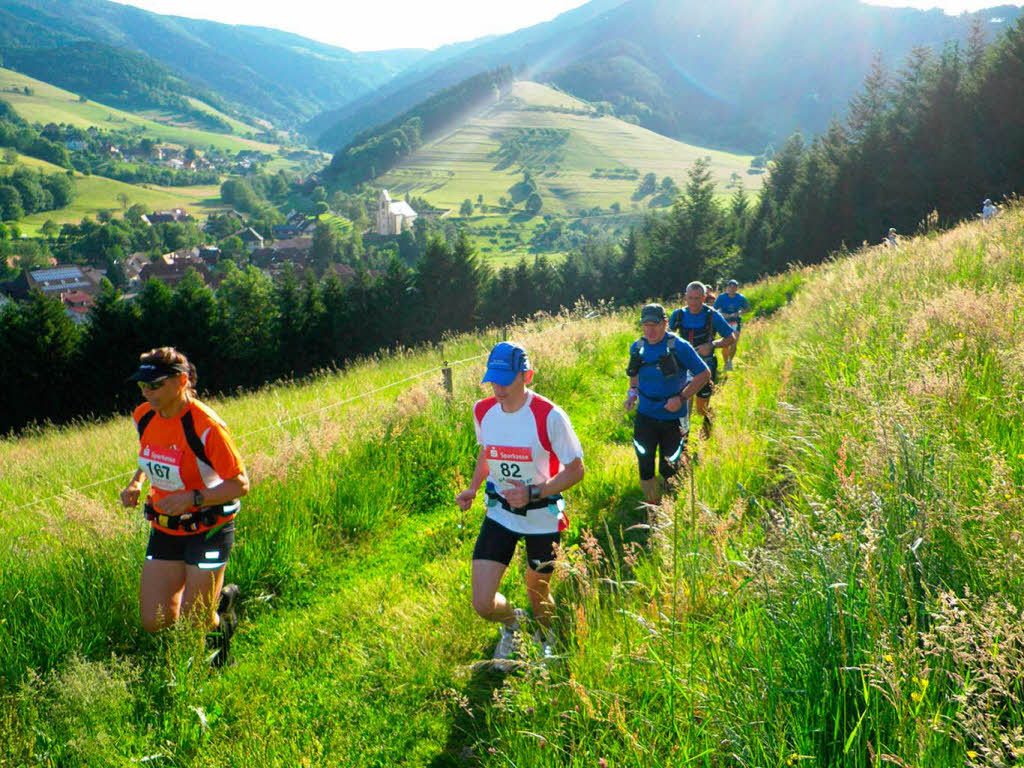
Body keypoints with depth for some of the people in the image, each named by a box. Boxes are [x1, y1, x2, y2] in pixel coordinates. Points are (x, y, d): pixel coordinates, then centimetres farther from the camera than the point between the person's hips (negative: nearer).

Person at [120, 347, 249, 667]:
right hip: (165, 528, 6)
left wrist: (192, 498, -31)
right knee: (154, 622, 4)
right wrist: (136, 482, 0)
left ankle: (220, 625, 36)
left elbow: (240, 485, -19)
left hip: (208, 528, -6)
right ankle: (220, 598, 31)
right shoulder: (143, 416, -3)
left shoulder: (206, 426, -24)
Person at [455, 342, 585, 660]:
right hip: (500, 514, 3)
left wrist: (533, 492, -26)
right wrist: (472, 489, 3)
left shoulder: (549, 416, -20)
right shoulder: (483, 411, -6)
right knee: (483, 604, -4)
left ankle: (545, 637, 52)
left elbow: (575, 470, -14)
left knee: (538, 595, 15)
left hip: (542, 517, -3)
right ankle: (513, 622, 34)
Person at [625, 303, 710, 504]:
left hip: (673, 418, -3)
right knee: (645, 465, 6)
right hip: (645, 416, 3)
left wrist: (681, 398, -18)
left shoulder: (679, 347, -15)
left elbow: (704, 374, -9)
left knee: (669, 469, 9)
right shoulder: (637, 347, -1)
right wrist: (632, 392, -1)